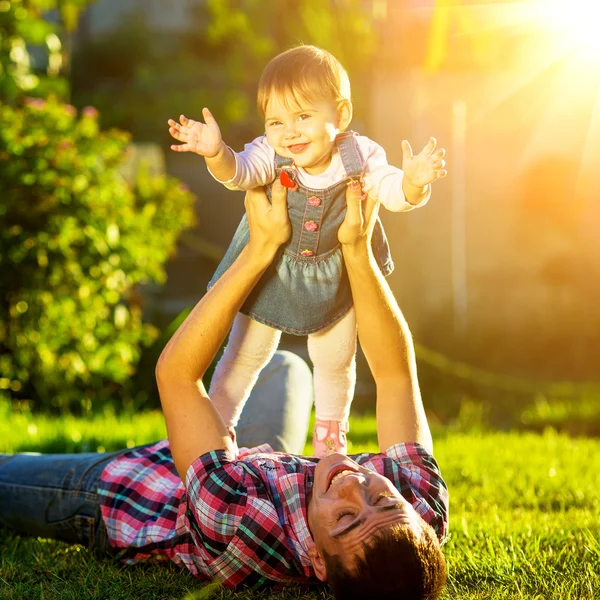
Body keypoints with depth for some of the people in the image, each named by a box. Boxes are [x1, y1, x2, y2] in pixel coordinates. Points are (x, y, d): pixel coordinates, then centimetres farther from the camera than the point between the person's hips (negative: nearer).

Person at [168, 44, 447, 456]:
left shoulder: (359, 156, -23)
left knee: (335, 360, 16)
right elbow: (239, 173, -43)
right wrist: (216, 153, -66)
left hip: (335, 276, 1)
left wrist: (413, 181, -51)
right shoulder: (269, 156, -27)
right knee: (247, 353, 8)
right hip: (269, 267, -1)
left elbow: (394, 193, -27)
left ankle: (331, 434, 41)